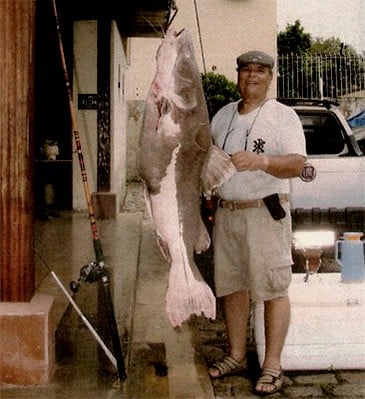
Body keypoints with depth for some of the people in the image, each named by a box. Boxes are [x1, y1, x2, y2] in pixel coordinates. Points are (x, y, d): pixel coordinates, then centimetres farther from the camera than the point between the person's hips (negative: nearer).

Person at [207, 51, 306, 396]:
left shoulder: (282, 116, -3)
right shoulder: (222, 115, 15)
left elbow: (297, 163, -15)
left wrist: (261, 161, -31)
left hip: (265, 213, -6)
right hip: (226, 212, 6)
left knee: (272, 289, -2)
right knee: (231, 286, 11)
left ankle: (272, 365, 7)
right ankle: (236, 355, 24)